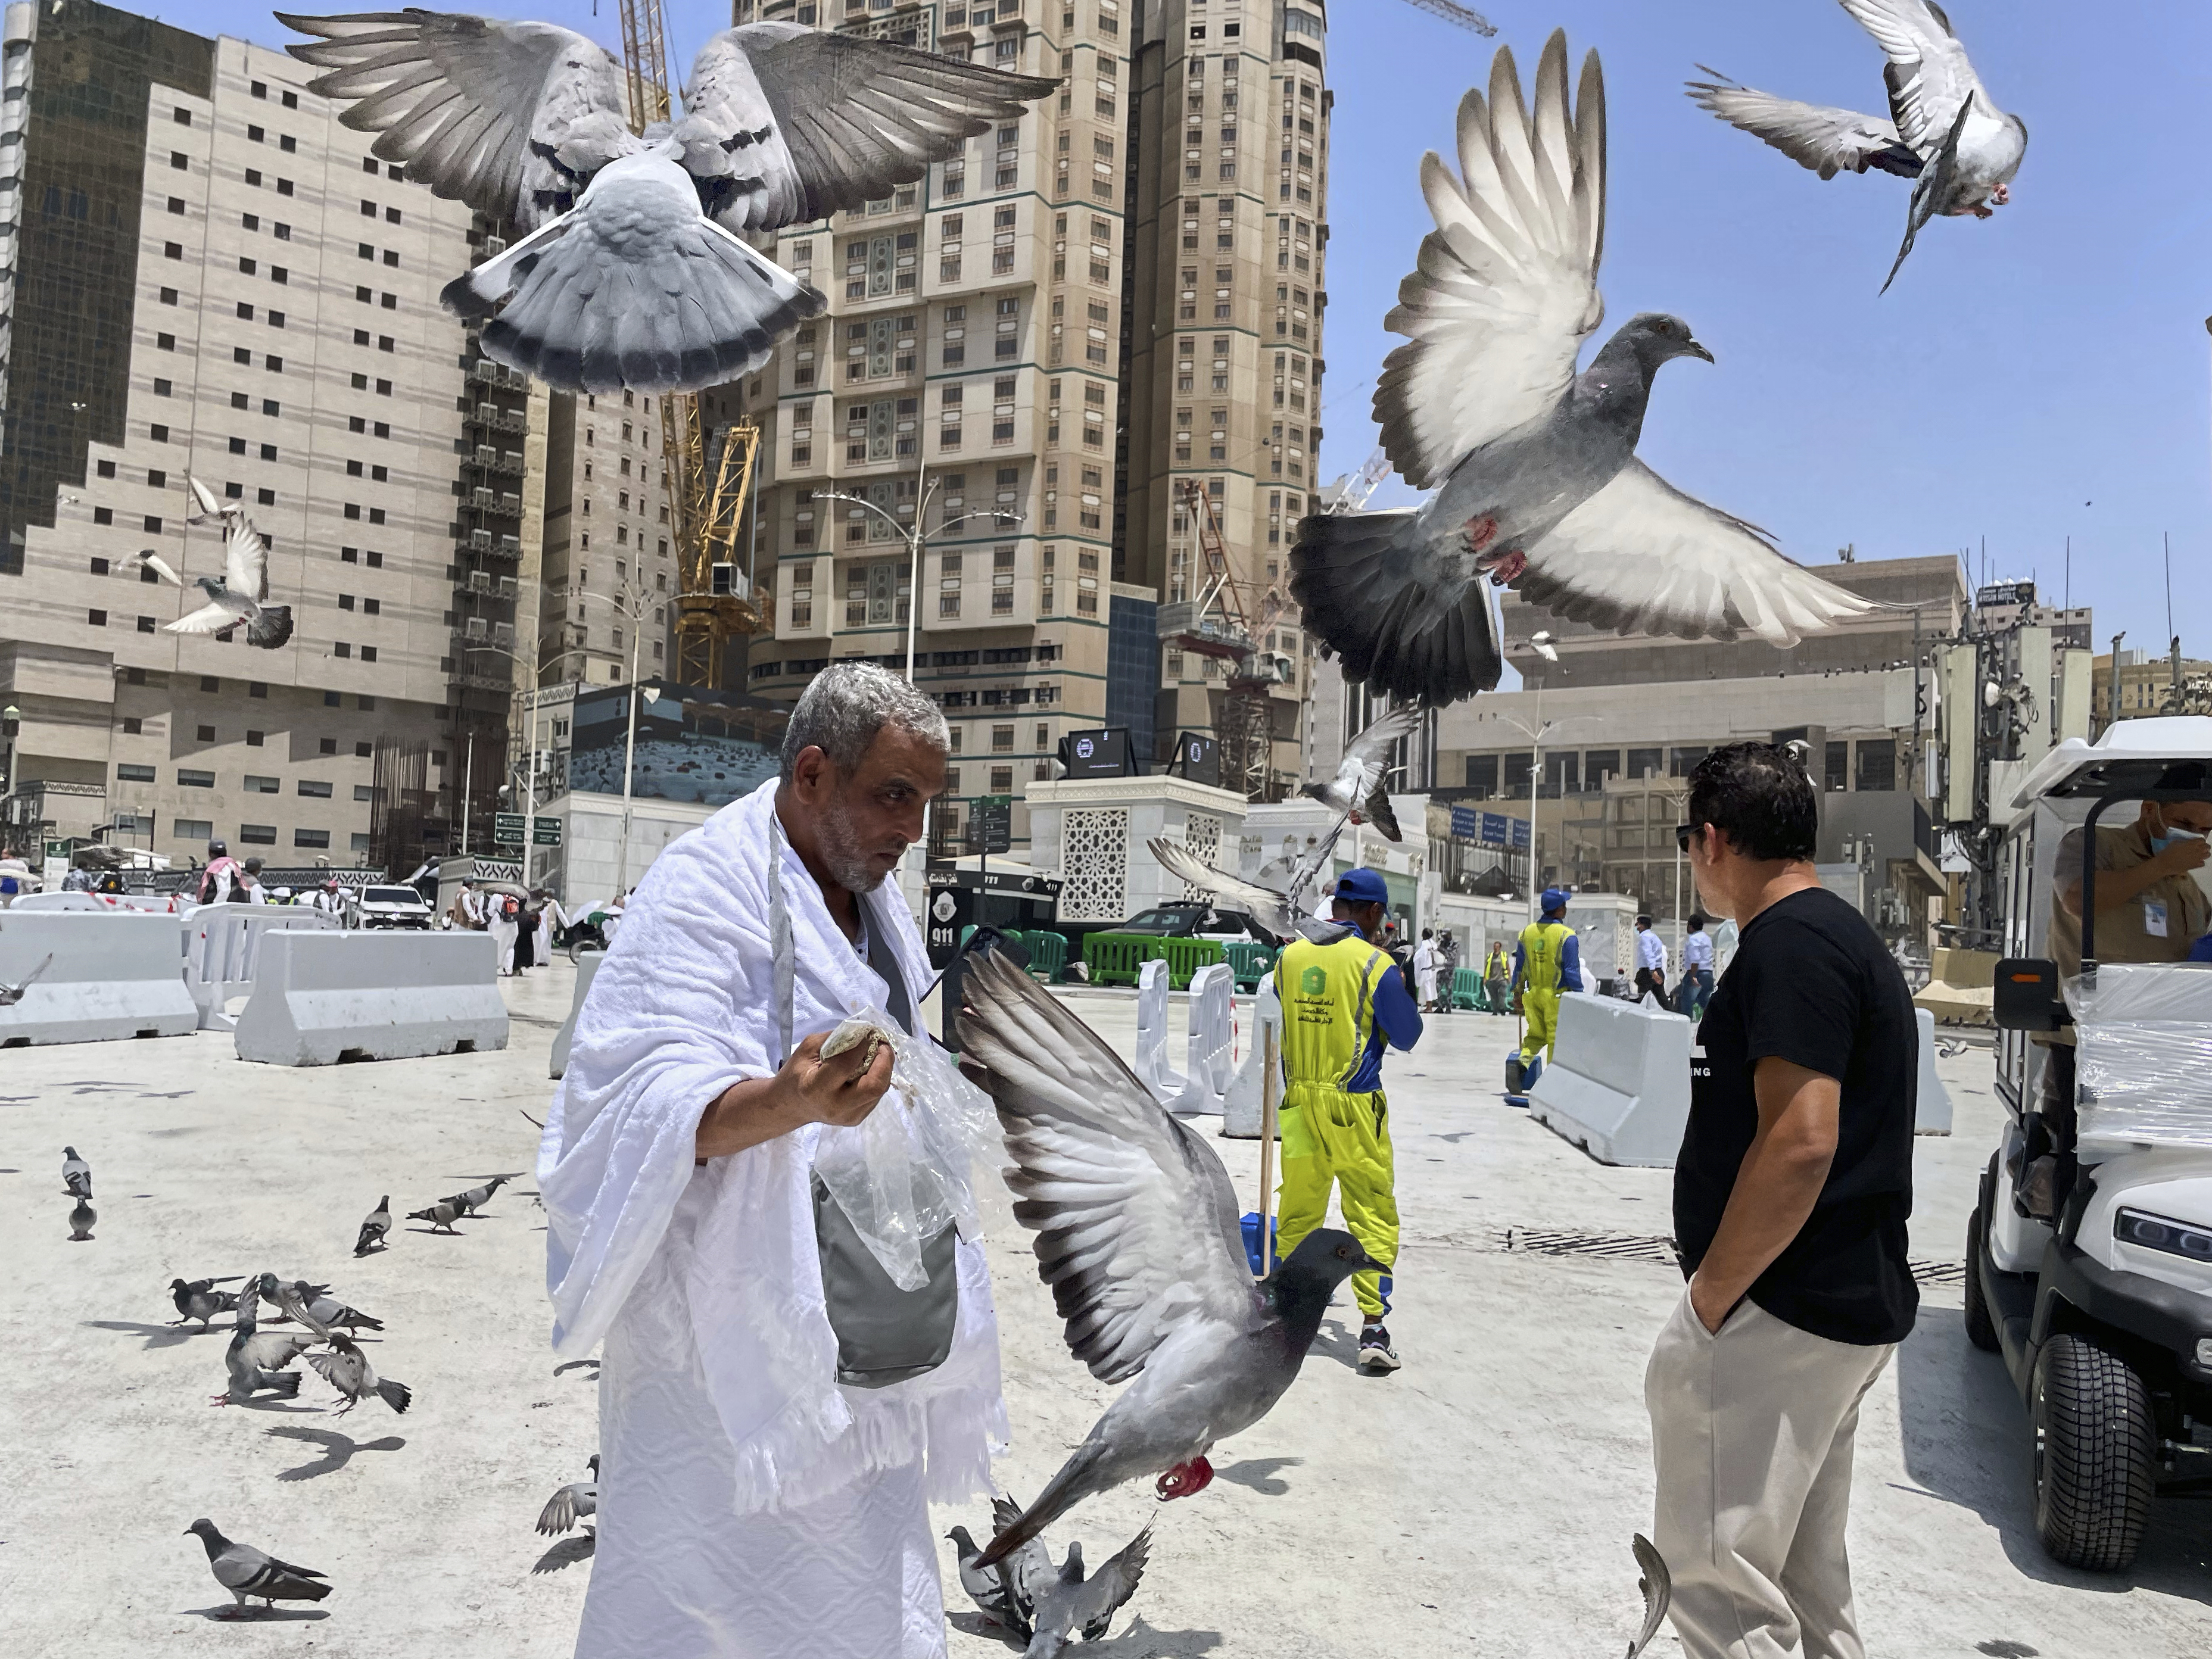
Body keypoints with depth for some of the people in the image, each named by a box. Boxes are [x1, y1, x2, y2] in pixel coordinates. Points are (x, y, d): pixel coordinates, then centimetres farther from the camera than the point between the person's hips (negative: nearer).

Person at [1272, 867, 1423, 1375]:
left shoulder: (1289, 956, 3)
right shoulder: (1376, 965, -10)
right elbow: (1407, 1036, -2)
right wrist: (1398, 987, 13)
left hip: (1299, 1104, 4)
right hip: (1354, 1107, -4)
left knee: (1297, 1213, 16)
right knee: (1373, 1217, 4)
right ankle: (1373, 1328, -1)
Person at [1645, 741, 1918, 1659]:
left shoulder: (1789, 943, -17)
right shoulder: (1847, 933, 17)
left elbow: (1801, 1143, -26)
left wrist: (1707, 1301, -17)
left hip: (1780, 1318, -11)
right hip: (1850, 1305, 11)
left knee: (1713, 1572, -4)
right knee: (1805, 1576, 20)